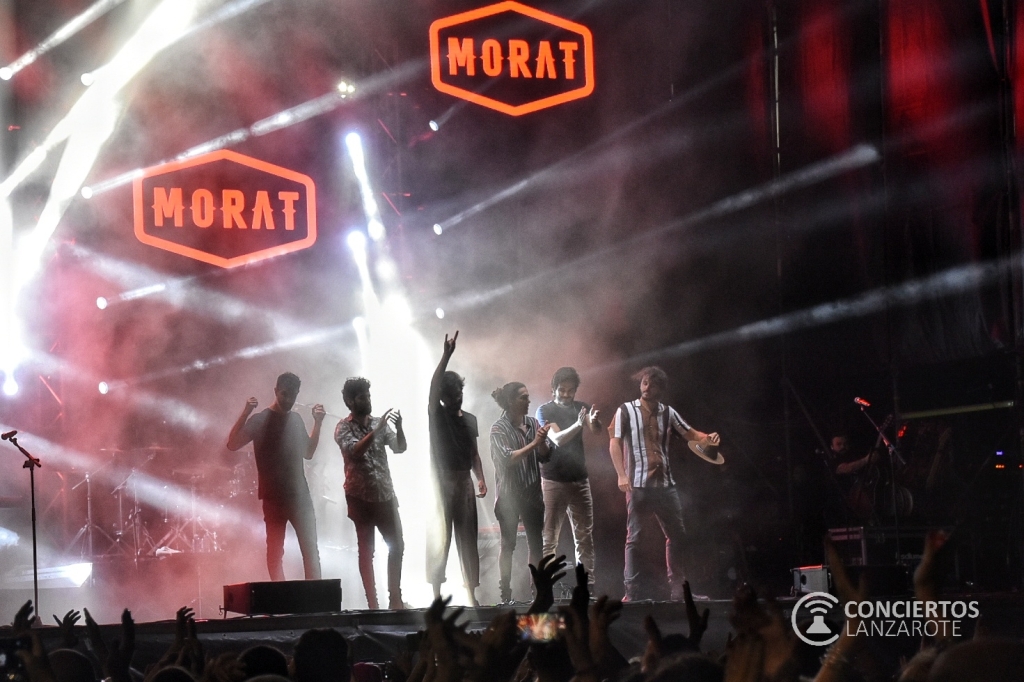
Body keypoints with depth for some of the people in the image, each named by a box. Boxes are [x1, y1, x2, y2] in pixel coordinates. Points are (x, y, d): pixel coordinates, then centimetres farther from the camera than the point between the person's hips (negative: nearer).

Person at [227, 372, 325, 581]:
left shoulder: (296, 419, 13)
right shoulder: (260, 420, -4)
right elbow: (232, 445, -15)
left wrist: (318, 423, 14)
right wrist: (245, 414, -24)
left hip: (300, 497, 4)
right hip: (274, 498, -4)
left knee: (311, 550, -2)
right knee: (275, 552, 0)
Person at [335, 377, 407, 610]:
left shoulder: (379, 424, 8)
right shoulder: (344, 428, -5)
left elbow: (400, 448, 2)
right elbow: (355, 451, -22)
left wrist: (399, 427, -16)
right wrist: (377, 429, -28)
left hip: (385, 494, 5)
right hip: (360, 497, -5)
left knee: (397, 546, 5)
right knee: (366, 550, -2)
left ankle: (395, 599, 15)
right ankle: (372, 603, 0)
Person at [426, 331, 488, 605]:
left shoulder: (470, 419, 15)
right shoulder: (437, 414, -1)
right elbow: (434, 385, -17)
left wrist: (481, 478, 5)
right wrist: (447, 355, -26)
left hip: (465, 483, 5)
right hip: (442, 482, -5)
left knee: (468, 539, 5)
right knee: (439, 540, -5)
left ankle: (472, 595, 7)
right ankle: (437, 597, -2)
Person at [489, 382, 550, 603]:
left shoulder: (532, 424, 7)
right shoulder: (499, 429, -6)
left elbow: (545, 456, 8)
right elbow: (508, 458, -17)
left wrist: (542, 441, -11)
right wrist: (533, 443, -17)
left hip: (532, 492, 5)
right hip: (509, 494, -5)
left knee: (536, 543, 4)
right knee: (508, 544, -1)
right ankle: (505, 593, 2)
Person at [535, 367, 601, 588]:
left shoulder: (580, 407, 9)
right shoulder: (545, 411, -3)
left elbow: (597, 429, -8)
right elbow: (557, 439, -18)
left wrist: (594, 420, -31)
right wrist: (578, 425, -34)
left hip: (579, 479, 5)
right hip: (553, 480, -5)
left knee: (585, 536, 3)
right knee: (549, 538, -6)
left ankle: (587, 584, 4)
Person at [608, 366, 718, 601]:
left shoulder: (668, 413, 12)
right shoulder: (626, 411, 1)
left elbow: (689, 433, 8)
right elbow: (615, 444, -3)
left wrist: (707, 439, -14)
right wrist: (621, 475, -14)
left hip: (665, 484, 5)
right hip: (638, 485, -5)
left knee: (676, 534, 8)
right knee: (634, 537, -3)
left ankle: (678, 587, 17)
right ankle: (632, 591, -1)